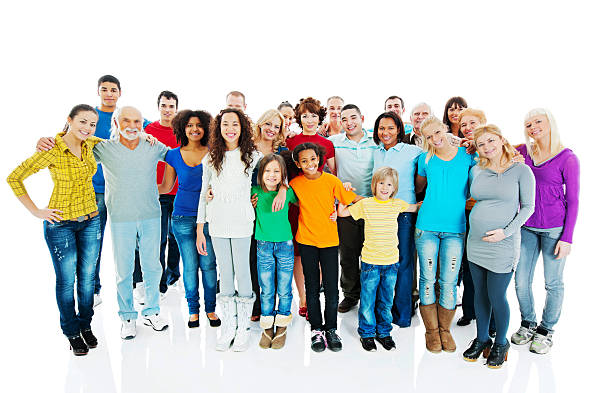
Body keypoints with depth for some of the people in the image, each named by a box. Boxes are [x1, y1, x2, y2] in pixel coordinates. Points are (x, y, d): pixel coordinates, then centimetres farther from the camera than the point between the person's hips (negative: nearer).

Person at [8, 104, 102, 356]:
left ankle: (86, 325, 32)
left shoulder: (90, 144, -1)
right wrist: (36, 212, -9)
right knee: (66, 280, 6)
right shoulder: (52, 151, -16)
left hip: (90, 220, 4)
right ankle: (72, 333, 26)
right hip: (61, 224, -4)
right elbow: (14, 178, -9)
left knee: (87, 277, 13)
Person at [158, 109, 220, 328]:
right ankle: (193, 309, 23)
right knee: (190, 265, 6)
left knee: (208, 264, 2)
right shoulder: (174, 155, 5)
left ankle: (211, 309, 19)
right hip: (183, 217, 1)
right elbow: (166, 186, 11)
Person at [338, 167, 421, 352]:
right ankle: (366, 333, 26)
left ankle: (383, 332, 32)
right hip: (370, 261, -2)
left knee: (386, 301, 15)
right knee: (368, 300, 8)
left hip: (391, 262, 2)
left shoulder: (397, 204, 3)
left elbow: (415, 207, 21)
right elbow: (341, 212, 2)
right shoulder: (365, 204, -4)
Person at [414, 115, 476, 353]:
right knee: (427, 279, 4)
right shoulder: (426, 159, 5)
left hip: (455, 228, 0)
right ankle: (431, 330, 20)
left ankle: (445, 329, 23)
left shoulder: (467, 156, 3)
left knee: (449, 282, 3)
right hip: (427, 227, 1)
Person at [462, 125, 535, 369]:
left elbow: (528, 207, -4)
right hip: (475, 243, 4)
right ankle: (481, 339, 32)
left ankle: (500, 343, 26)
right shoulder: (476, 171, 6)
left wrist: (506, 231, -13)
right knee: (480, 293, 13)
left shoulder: (521, 171, -4)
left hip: (503, 245, -4)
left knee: (497, 296, 2)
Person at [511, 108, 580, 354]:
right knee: (521, 281, 7)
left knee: (553, 283, 9)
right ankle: (527, 324, 30)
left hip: (554, 229, -3)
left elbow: (572, 200, -5)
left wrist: (567, 237, -8)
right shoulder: (523, 152, 3)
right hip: (527, 227, 3)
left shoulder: (567, 158, -7)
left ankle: (546, 330, 28)